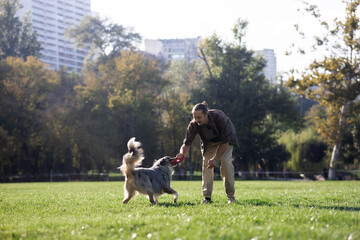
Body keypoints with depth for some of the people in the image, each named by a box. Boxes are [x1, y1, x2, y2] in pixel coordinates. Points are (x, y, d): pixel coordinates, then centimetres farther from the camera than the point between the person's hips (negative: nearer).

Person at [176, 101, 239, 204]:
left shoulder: (219, 117, -41)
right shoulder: (193, 124, -31)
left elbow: (225, 142, -34)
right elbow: (186, 143, -28)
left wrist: (216, 158, -40)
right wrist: (182, 153, -52)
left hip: (226, 137, -3)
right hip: (209, 141, 3)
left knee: (226, 162, -19)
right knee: (206, 163, -10)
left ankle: (231, 196, -12)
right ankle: (207, 196, -3)